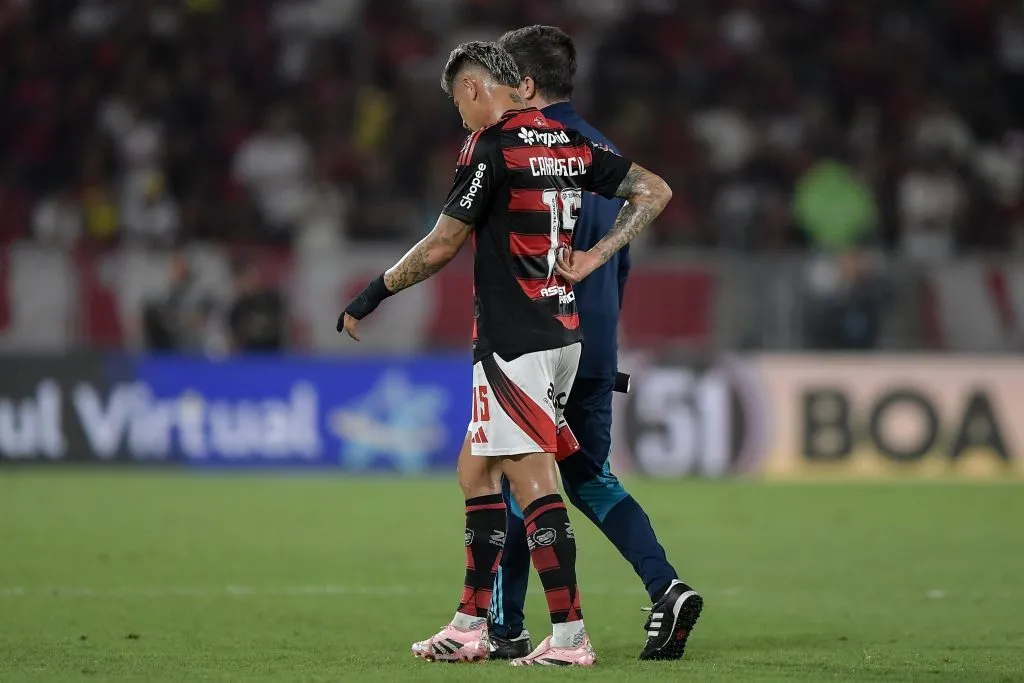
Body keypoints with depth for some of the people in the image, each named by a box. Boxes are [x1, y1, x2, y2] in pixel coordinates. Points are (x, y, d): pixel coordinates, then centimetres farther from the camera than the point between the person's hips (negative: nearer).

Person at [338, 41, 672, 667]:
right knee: (477, 471, 16)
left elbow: (442, 246, -10)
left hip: (514, 341, -9)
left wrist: (372, 297, 2)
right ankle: (471, 625, 19)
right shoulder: (568, 142, 11)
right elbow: (655, 191, 16)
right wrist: (593, 258, 12)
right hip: (563, 330, 9)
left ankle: (569, 634, -11)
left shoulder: (493, 146, -12)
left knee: (533, 481, -8)